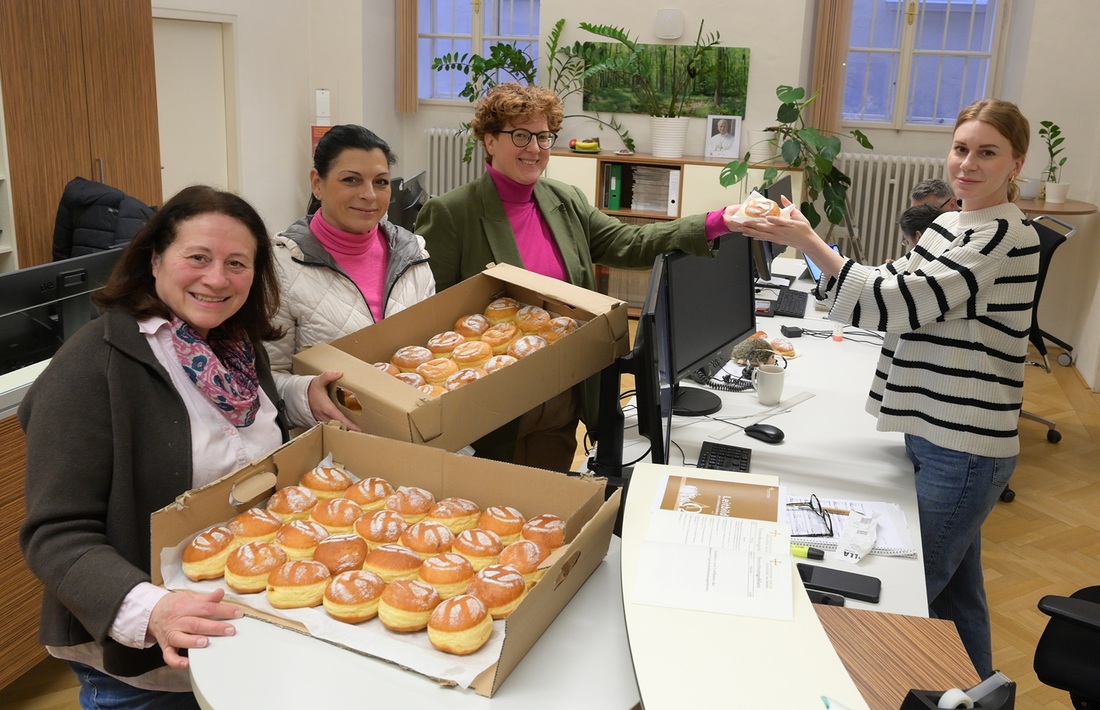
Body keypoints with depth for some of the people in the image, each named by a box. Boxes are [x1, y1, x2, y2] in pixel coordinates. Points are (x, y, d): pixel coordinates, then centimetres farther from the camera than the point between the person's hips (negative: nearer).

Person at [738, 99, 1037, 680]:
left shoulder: (1005, 237, -17)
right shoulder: (950, 225, 11)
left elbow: (904, 301, -25)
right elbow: (902, 295, 13)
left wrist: (809, 243, -25)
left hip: (964, 450, -9)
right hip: (935, 433, 9)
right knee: (955, 589, 21)